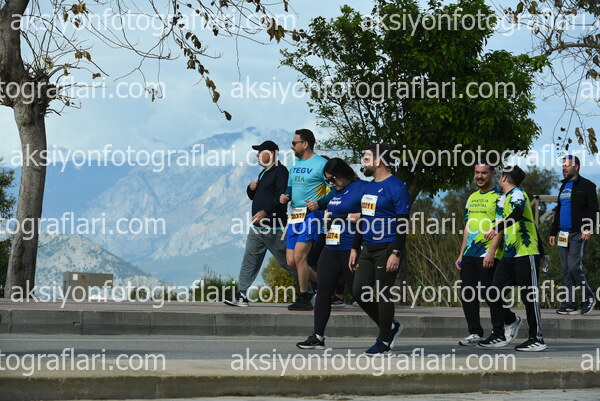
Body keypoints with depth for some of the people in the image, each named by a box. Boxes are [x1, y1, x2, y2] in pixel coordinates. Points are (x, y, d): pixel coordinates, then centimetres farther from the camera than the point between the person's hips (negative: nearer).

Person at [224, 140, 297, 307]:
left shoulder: (280, 171, -10)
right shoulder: (264, 173, 21)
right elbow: (253, 196, 29)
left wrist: (266, 211, -29)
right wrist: (251, 188, 6)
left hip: (274, 228, -9)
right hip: (257, 227, 9)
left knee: (287, 262, -3)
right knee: (249, 261, 4)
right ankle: (241, 295, 4)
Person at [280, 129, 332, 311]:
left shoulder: (321, 163, -7)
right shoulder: (295, 164, 17)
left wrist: (320, 202, -24)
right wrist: (285, 196, 4)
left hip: (311, 214, -8)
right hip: (295, 215, 8)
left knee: (299, 256, -15)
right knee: (291, 261, 4)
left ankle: (303, 299, -4)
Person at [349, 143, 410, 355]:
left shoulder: (396, 187, -10)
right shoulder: (369, 187, 17)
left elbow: (402, 223, -15)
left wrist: (396, 253, -20)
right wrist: (355, 248, 18)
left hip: (386, 248, -9)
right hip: (367, 249, 9)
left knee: (382, 293, -4)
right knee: (359, 292, 6)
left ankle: (384, 342, 7)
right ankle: (390, 326, 22)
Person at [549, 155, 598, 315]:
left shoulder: (586, 185, -3)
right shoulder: (564, 186, 20)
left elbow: (593, 209, -10)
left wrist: (588, 229, -21)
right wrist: (553, 232, 22)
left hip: (578, 234, -7)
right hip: (564, 235, 8)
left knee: (574, 267, -14)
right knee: (566, 270, 4)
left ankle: (589, 297, 3)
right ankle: (570, 304, 6)